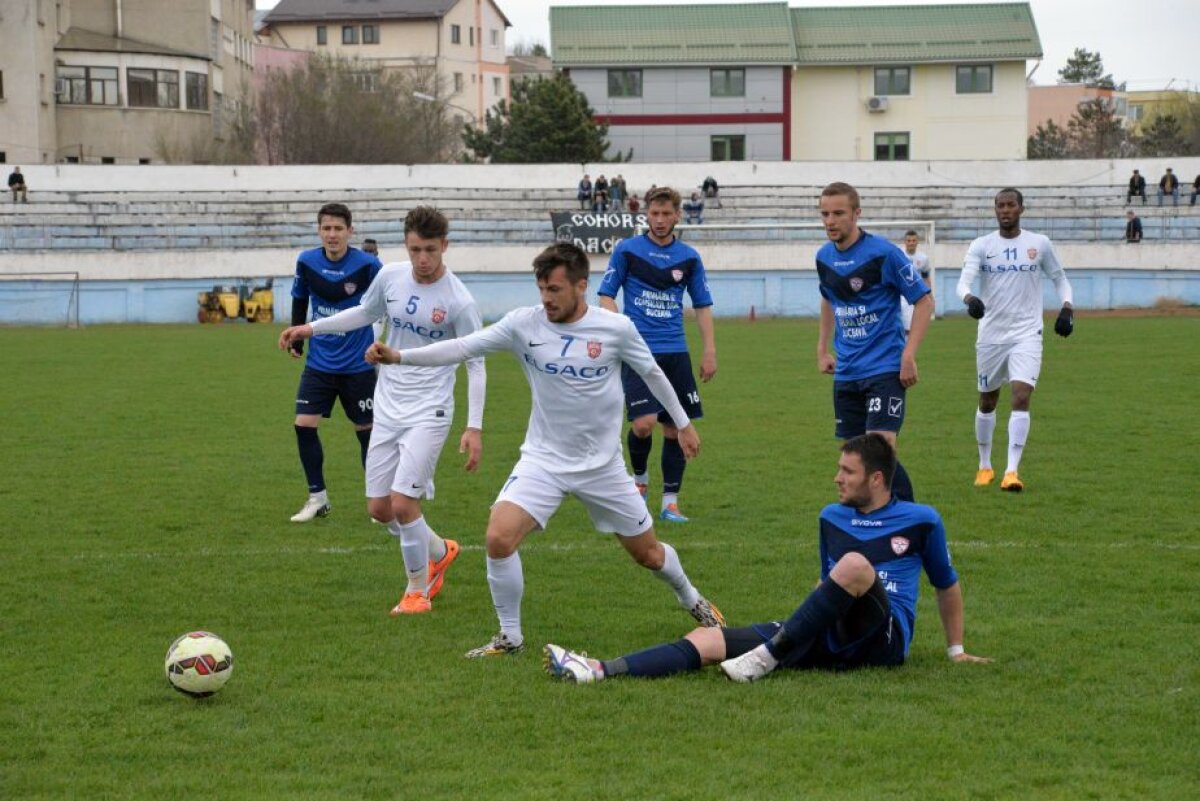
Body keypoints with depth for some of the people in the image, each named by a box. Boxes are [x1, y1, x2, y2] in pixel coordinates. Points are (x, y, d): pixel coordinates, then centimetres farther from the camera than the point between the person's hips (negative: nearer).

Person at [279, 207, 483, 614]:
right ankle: (439, 552, 34)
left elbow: (475, 366, -9)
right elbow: (365, 312, 20)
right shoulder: (390, 276, -2)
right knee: (379, 507, 6)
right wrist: (310, 328, 16)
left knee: (402, 502, -14)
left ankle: (418, 589, 8)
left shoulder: (459, 301, -15)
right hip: (387, 408, 6)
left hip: (428, 411, -5)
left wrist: (474, 427, -14)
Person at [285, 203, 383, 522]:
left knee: (366, 430, 5)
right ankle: (317, 498, 9)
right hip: (319, 362, 3)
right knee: (304, 424, -5)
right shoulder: (306, 262, -6)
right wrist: (296, 339, 13)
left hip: (358, 365, -3)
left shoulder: (368, 265, -16)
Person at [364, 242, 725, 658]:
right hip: (543, 459, 0)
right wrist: (399, 356, -27)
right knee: (499, 537, -21)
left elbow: (652, 372, 5)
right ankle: (510, 637, -1)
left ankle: (690, 598, 45)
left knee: (647, 552, 11)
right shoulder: (524, 324, -12)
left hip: (602, 464, 0)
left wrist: (683, 423, 14)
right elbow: (463, 346, -16)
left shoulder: (616, 328, -12)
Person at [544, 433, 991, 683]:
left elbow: (947, 585, 15)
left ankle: (769, 657, -32)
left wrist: (956, 650, 17)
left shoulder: (921, 521, 4)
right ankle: (599, 672, -30)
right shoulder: (832, 518, 18)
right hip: (826, 637, 5)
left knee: (855, 564, -37)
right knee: (708, 640, -14)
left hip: (882, 641, -5)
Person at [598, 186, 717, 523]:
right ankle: (640, 476, 13)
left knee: (676, 427, 1)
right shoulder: (627, 250, 0)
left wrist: (709, 350, 6)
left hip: (675, 353, 3)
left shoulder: (689, 257, 7)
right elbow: (607, 296, 2)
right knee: (644, 423, -17)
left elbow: (702, 305, 13)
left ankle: (670, 502, 9)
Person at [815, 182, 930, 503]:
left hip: (885, 367, -6)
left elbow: (924, 301, -9)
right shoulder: (824, 257, 6)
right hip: (846, 372, 6)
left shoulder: (883, 253, -13)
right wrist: (823, 348, 20)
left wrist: (908, 355, -15)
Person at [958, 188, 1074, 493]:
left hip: (1026, 334, -1)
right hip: (991, 335, 1)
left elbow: (1059, 278, 14)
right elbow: (964, 280, -13)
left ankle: (1012, 471, -18)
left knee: (1021, 397, -17)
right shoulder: (981, 246, 0)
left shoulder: (1040, 244, 2)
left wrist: (1067, 307, -3)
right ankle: (985, 466, 30)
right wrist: (969, 298, -36)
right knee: (987, 402, 12)